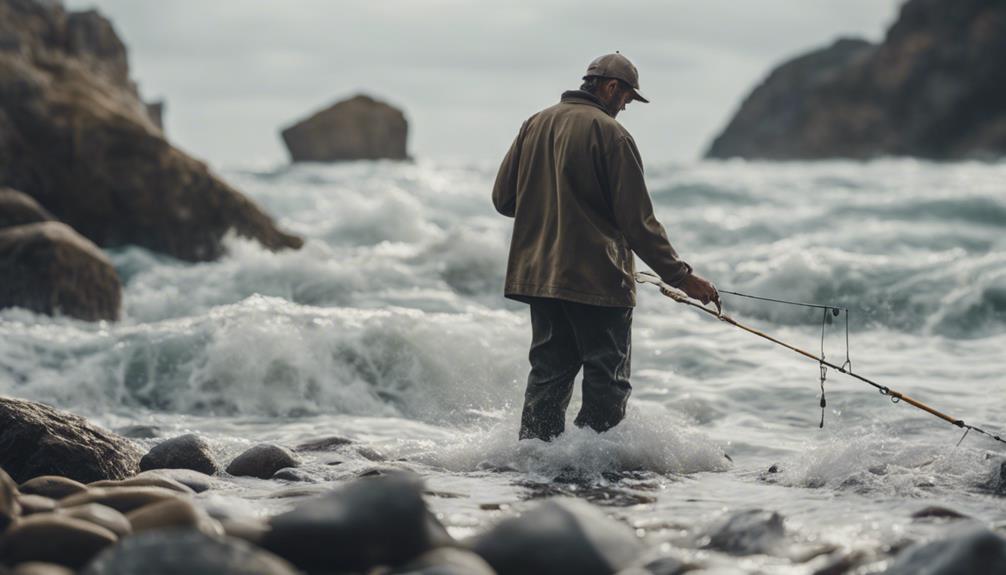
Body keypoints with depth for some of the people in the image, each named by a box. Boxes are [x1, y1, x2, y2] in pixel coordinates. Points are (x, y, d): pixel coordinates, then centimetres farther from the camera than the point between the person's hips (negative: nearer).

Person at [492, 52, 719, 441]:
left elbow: (502, 198, 13)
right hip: (596, 278, -7)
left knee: (549, 373, 15)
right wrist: (681, 277, -9)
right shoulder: (610, 134, -11)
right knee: (606, 380, 1)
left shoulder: (534, 125, 9)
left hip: (538, 274, 7)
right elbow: (638, 221, -13)